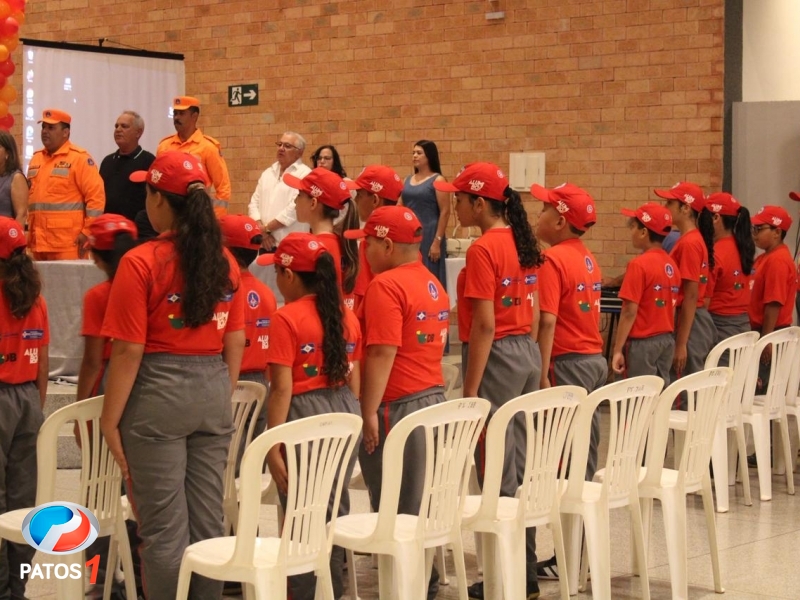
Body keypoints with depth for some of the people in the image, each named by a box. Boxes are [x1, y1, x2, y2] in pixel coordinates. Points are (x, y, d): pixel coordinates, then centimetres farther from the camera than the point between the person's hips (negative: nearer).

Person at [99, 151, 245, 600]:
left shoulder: (141, 262, -11)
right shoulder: (225, 261, 5)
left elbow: (129, 351, -12)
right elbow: (236, 342, 9)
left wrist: (109, 420, -6)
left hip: (158, 394, -5)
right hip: (214, 392, 5)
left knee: (164, 527, 2)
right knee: (208, 520, 12)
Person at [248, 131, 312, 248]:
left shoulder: (304, 174, -5)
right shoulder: (268, 173, 17)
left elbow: (295, 208, -15)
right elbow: (254, 203, 12)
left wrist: (266, 228, -10)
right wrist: (262, 231, -5)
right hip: (265, 245, 6)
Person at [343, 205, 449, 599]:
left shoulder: (386, 285, -14)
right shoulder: (432, 283, 13)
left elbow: (383, 354, -19)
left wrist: (369, 412, -17)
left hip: (399, 406, -9)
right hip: (434, 398, 9)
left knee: (396, 509, -1)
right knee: (420, 505, 14)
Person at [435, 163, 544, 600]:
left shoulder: (483, 249, -15)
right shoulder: (522, 242, 10)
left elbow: (485, 325, -18)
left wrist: (471, 390, -16)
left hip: (497, 357, -9)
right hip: (528, 354, 9)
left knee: (498, 470, -1)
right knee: (520, 465, 14)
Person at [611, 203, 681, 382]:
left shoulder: (639, 264, -14)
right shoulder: (671, 264, 6)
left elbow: (630, 312, -16)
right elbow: (672, 308, 11)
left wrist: (618, 349, -12)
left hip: (643, 342, -7)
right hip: (667, 340, 7)